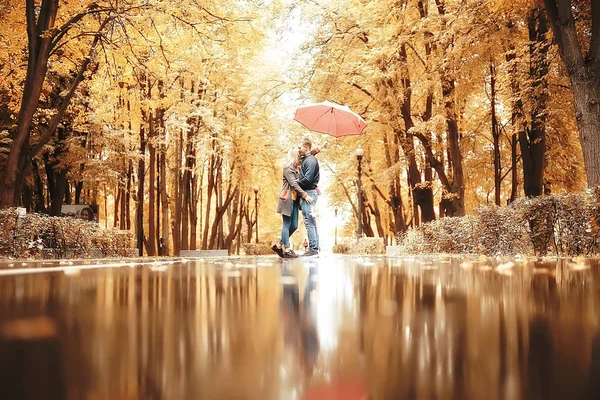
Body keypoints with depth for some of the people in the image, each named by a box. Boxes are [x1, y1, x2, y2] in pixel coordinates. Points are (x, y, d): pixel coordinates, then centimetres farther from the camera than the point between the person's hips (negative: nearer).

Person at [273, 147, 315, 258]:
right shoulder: (288, 169, -9)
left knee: (294, 225, 7)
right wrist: (305, 195, -20)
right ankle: (286, 250, 1)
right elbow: (294, 184, -16)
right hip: (287, 199, -8)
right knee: (287, 225, -3)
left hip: (294, 200, 8)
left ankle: (279, 245, 17)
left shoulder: (297, 169, 17)